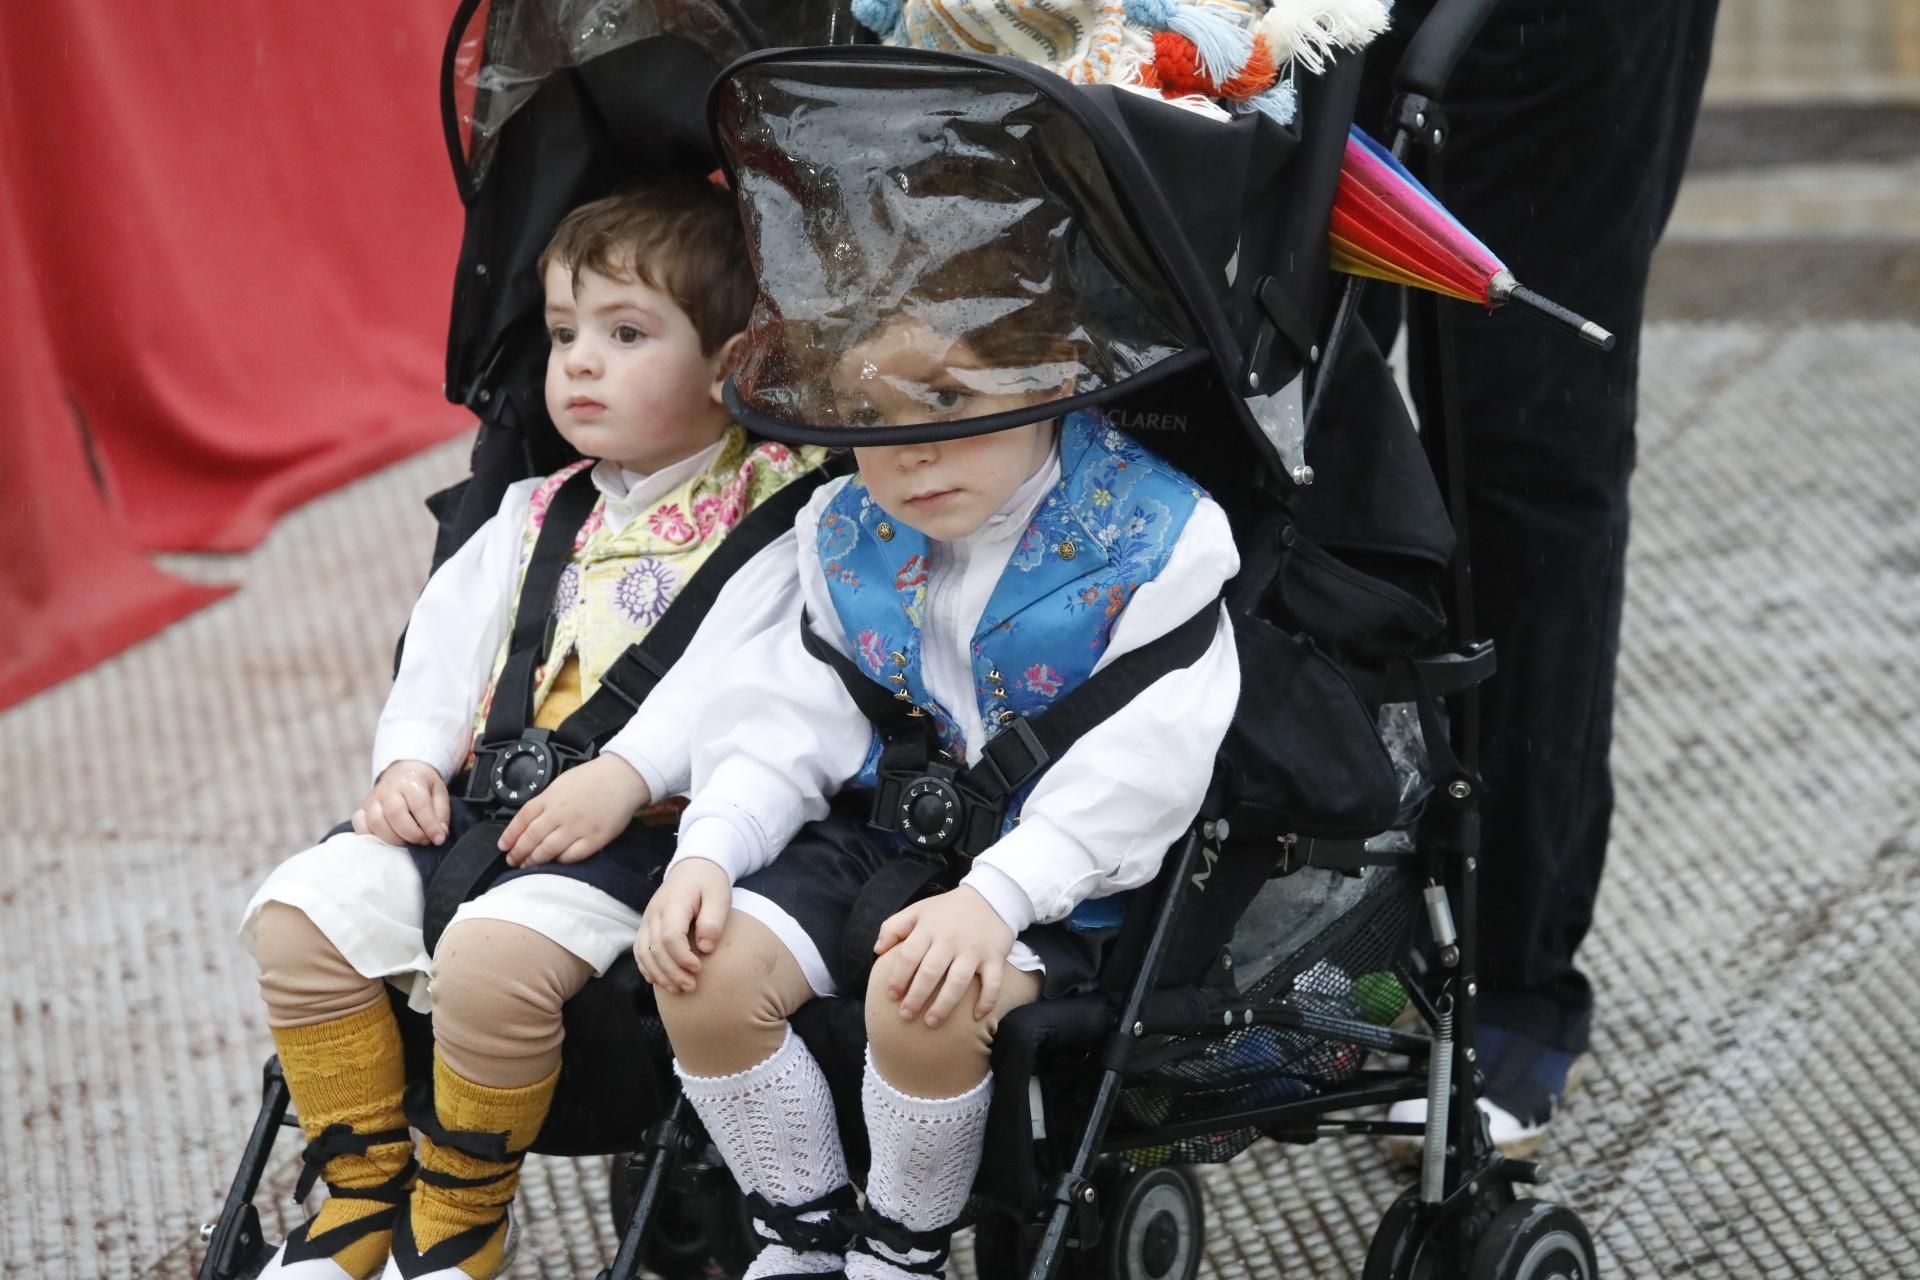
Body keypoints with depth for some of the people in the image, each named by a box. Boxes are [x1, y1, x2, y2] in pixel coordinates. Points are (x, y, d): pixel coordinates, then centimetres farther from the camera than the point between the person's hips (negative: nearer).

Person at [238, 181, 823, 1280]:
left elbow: (734, 672, -14)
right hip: (484, 799, 8)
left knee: (496, 954, -33)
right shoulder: (536, 515, 23)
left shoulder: (768, 511, -1)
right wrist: (411, 757, 0)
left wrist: (626, 776, -25)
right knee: (301, 910, -10)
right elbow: (450, 640, 17)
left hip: (648, 823, -7)